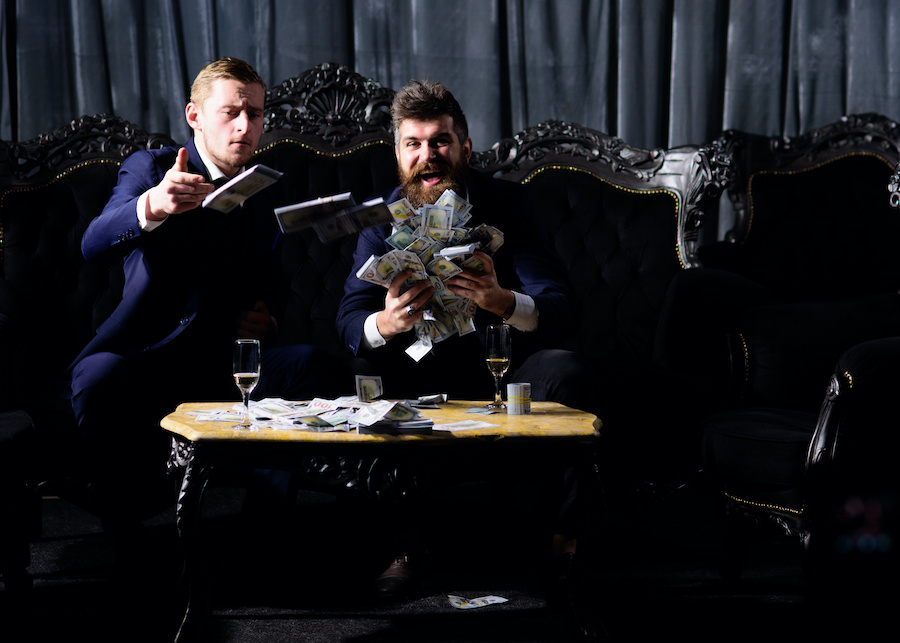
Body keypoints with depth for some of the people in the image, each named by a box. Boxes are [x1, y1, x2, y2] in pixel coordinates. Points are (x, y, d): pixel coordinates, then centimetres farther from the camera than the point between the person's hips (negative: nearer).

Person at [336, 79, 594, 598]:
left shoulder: (507, 202, -8)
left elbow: (562, 311, -18)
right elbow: (350, 318, -14)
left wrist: (502, 302, -42)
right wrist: (386, 324, -40)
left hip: (506, 367, -1)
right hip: (425, 375, 1)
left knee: (564, 370, -31)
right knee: (369, 369, -28)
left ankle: (559, 532, -11)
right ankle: (405, 544, -17)